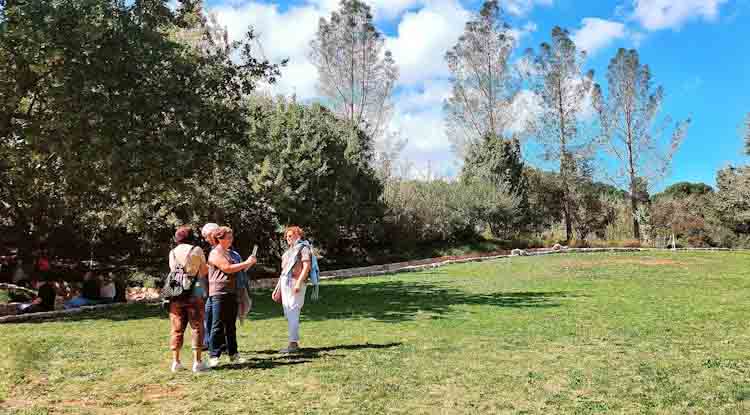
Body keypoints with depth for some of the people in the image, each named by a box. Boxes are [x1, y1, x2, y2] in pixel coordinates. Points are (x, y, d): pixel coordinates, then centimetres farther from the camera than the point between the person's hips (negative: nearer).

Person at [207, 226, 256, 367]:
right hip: (219, 293, -9)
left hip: (231, 293, 9)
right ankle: (214, 356, 1)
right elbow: (227, 268, -19)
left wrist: (248, 264, 13)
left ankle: (233, 354, 17)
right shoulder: (215, 253, -8)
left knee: (231, 325, 12)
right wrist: (246, 263, -13)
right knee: (218, 326, -5)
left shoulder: (228, 253, 21)